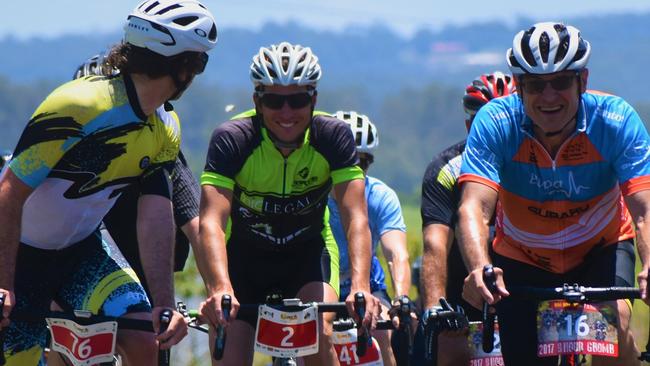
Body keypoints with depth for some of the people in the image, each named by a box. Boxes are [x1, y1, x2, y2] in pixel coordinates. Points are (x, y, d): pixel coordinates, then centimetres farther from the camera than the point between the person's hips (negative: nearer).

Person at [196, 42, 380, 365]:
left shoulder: (332, 137, -22)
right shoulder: (232, 139, -26)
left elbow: (356, 219, -31)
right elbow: (211, 222, -37)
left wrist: (360, 287, -49)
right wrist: (220, 289, -56)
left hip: (307, 252, 0)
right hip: (244, 253, 0)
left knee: (320, 335, -27)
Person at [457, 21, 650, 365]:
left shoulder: (615, 120, -26)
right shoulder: (495, 122, -26)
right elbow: (474, 207, -36)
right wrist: (479, 268, -57)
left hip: (600, 249, -1)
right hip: (523, 259, 1)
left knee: (614, 320, -30)